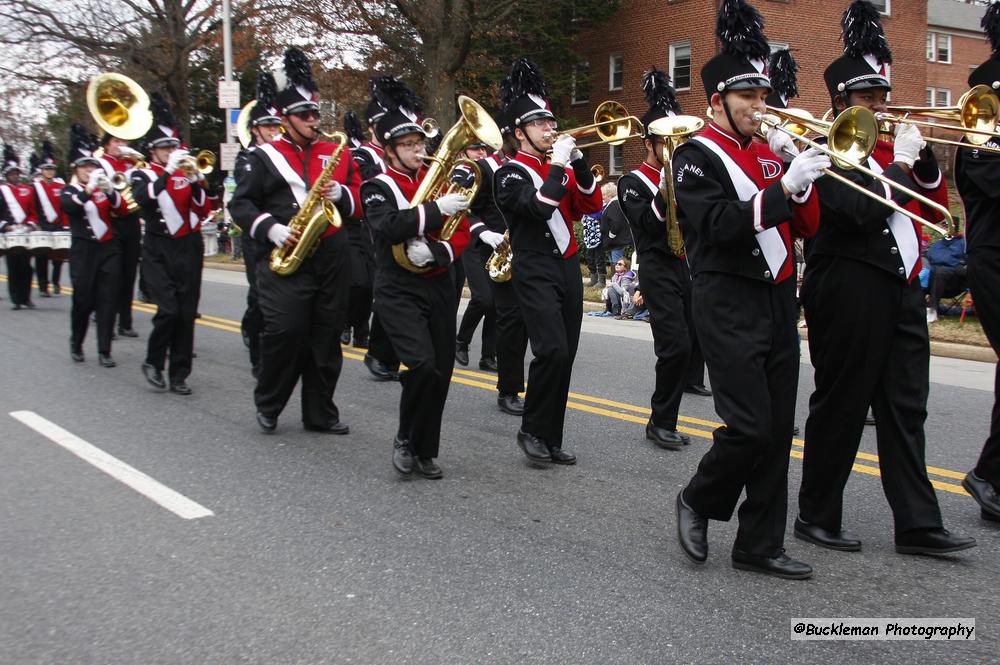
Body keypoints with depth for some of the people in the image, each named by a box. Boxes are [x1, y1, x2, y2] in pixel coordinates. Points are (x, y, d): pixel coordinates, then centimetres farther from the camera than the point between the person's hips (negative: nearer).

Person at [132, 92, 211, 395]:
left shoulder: (186, 172, 10)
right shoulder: (142, 175, 2)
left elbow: (203, 210, 2)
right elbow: (143, 199, -21)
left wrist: (196, 180, -12)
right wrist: (169, 171, -24)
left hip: (189, 249, 4)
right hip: (159, 251, -3)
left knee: (187, 314, 3)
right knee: (168, 310, -15)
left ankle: (179, 374, 11)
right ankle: (153, 362, 8)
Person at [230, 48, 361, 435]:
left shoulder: (337, 153, 13)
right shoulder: (265, 157, 5)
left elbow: (360, 200, 13)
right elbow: (240, 204, 2)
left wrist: (341, 195, -9)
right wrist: (270, 229, -13)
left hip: (332, 257, 3)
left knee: (327, 336, 6)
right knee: (284, 331, -11)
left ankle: (320, 414, 16)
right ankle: (268, 405, 11)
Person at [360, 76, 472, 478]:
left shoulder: (439, 181, 10)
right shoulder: (378, 188, -4)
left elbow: (462, 233, 4)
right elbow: (388, 227, -24)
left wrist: (434, 252, -16)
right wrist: (437, 209, -26)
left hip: (440, 289, 5)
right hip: (398, 292, -5)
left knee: (441, 373, 6)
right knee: (422, 363, -21)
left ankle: (426, 452, 21)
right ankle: (405, 439, 2)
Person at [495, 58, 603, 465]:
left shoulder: (561, 167, 16)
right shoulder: (511, 173, -5)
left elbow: (591, 206, 6)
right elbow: (539, 207, -22)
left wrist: (579, 163, -5)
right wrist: (558, 165, -16)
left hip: (568, 267, 7)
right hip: (535, 272, -7)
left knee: (564, 356, 6)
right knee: (551, 350, -20)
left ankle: (551, 440, 15)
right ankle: (532, 430, -3)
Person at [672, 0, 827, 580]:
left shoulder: (767, 153, 15)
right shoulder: (698, 155, -6)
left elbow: (807, 226, 12)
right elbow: (720, 226, -20)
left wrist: (806, 176, -4)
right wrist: (783, 187, -25)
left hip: (778, 301, 8)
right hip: (730, 307, -7)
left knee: (778, 430, 6)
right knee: (749, 426, -12)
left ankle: (760, 545, 15)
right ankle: (698, 501, 16)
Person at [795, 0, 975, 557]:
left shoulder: (888, 146, 17)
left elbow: (936, 200, 17)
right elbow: (861, 210, -21)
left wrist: (922, 156, 2)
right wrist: (900, 163, -14)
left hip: (902, 292, 8)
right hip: (851, 295, -8)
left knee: (905, 408, 8)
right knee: (841, 407, 1)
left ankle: (918, 526, 13)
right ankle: (817, 517, 15)